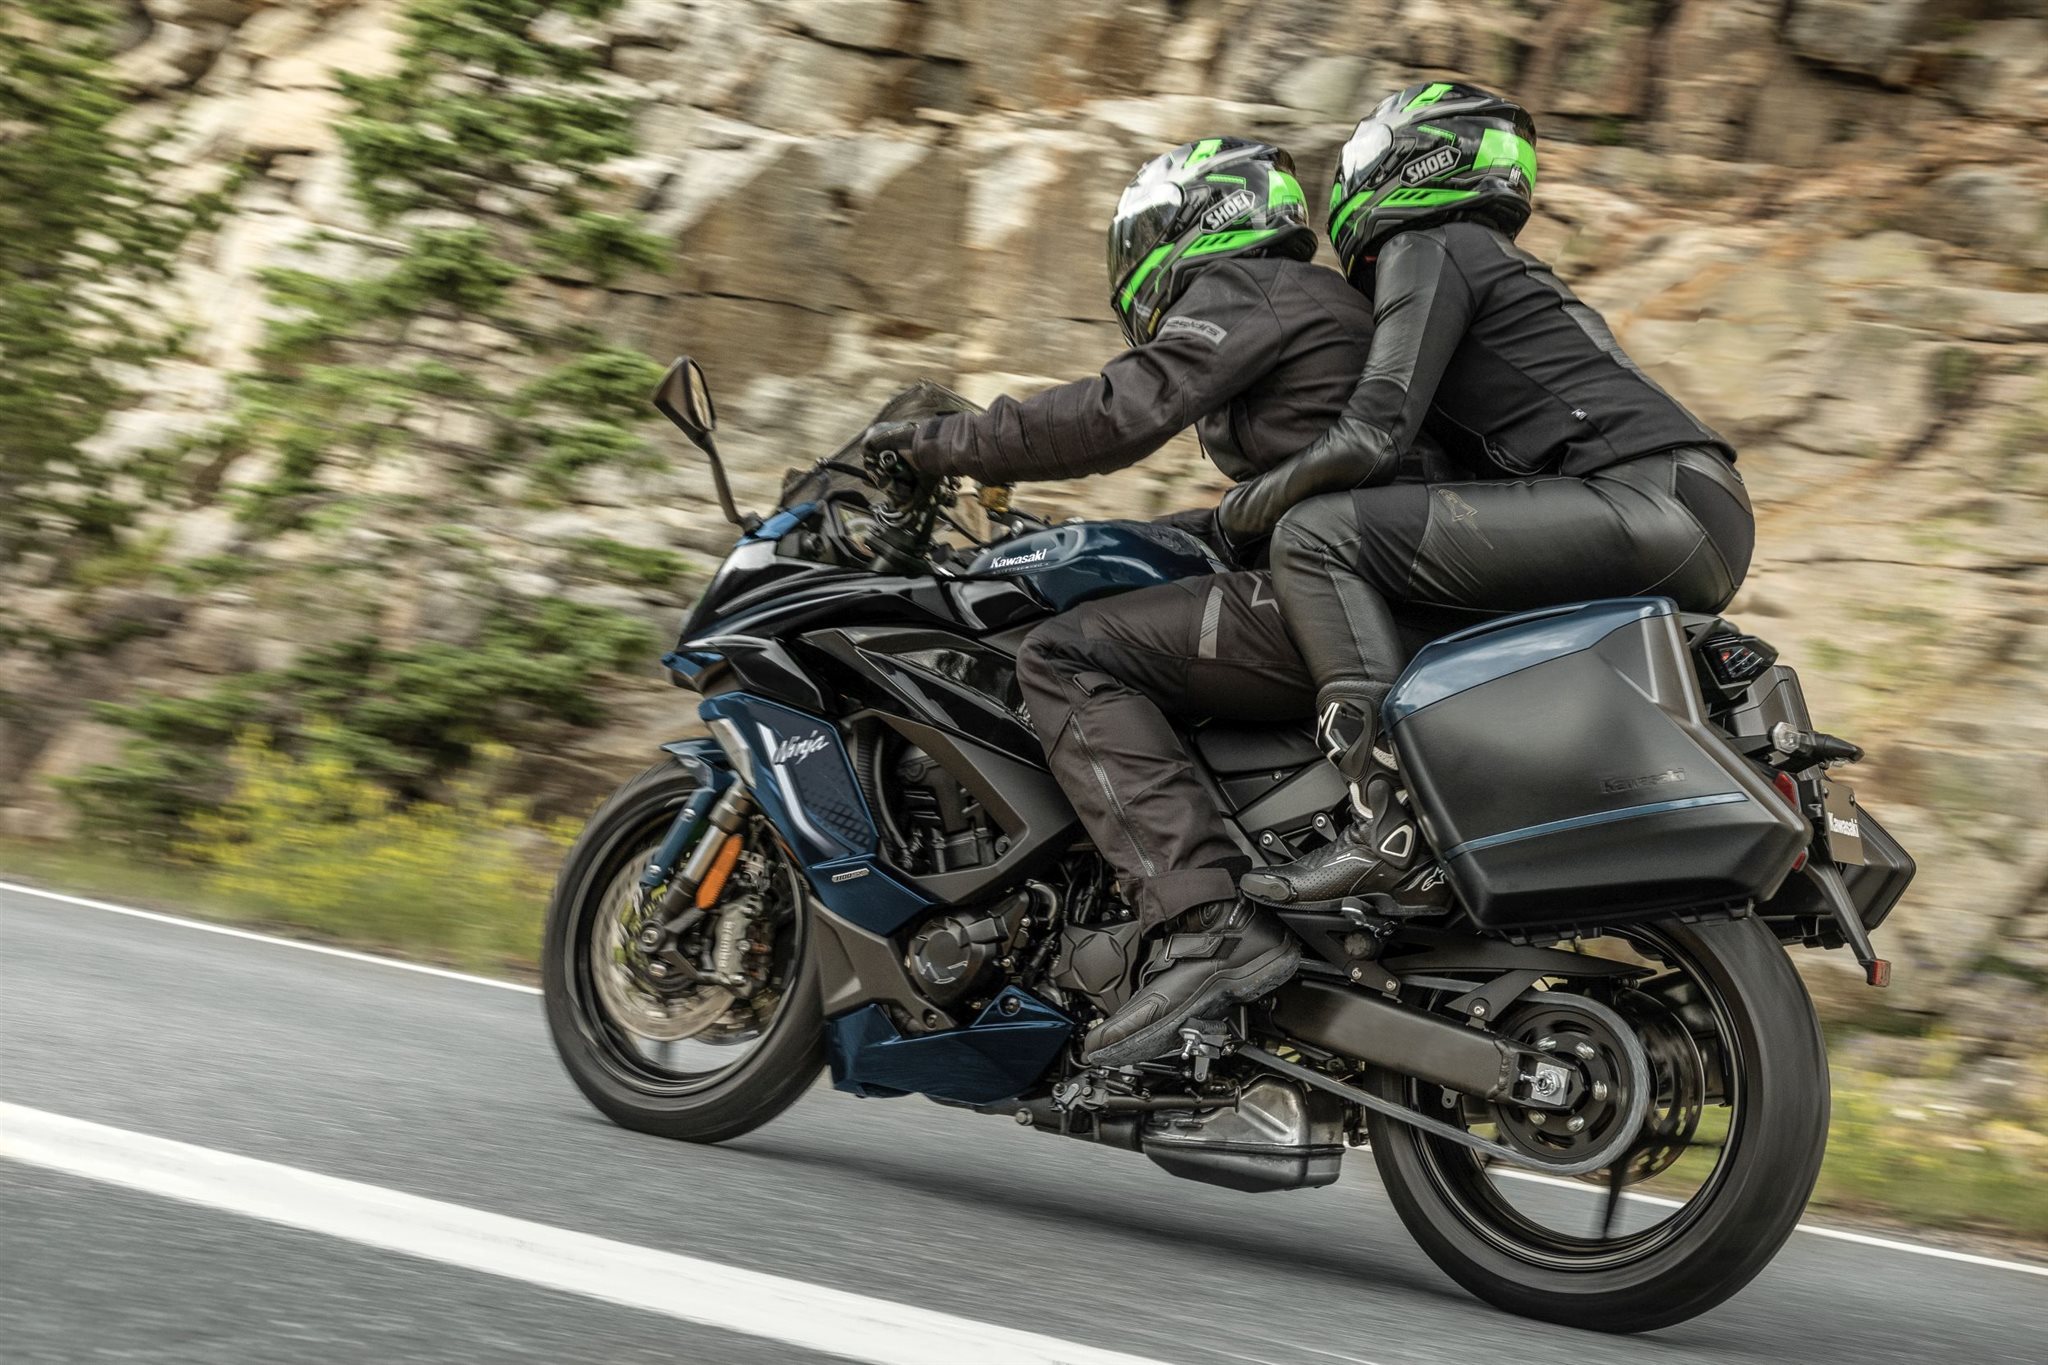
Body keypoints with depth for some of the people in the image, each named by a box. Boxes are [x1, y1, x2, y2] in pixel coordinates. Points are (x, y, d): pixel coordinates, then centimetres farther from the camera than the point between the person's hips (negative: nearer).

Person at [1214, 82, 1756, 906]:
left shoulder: (1427, 249, 3)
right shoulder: (1494, 264, 32)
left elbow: (1372, 437, -9)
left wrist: (1241, 508, 5)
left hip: (1646, 501, -10)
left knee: (1315, 535, -14)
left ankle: (1387, 820, -26)